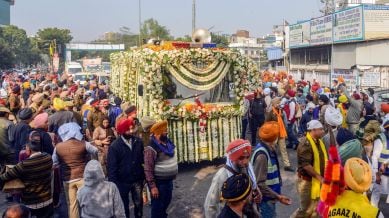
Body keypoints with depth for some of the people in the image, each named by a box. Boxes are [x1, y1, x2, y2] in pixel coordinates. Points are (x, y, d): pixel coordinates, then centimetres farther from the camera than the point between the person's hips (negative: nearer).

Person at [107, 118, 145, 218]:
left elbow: (143, 160, 4)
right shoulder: (114, 146, -14)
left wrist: (144, 176, 4)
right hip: (122, 182, -3)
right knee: (124, 205, 15)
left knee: (139, 203, 16)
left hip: (137, 180, 3)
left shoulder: (138, 142, -4)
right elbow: (111, 167, -11)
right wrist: (113, 184, -12)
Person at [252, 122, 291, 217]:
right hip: (265, 199, -9)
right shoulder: (262, 155, -27)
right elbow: (259, 184, -27)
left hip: (269, 198, 9)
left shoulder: (269, 149, 3)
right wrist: (278, 196, -25)